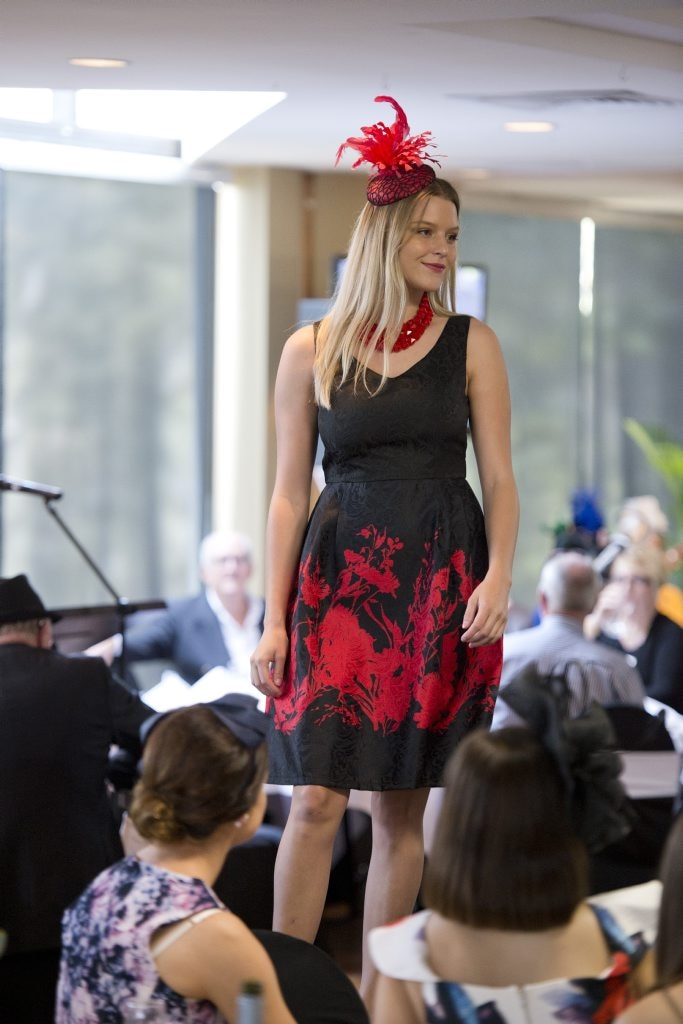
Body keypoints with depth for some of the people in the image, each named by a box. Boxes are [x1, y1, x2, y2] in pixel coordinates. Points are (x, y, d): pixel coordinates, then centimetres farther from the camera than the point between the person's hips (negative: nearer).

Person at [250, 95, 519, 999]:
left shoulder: (471, 345, 5)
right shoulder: (312, 352, 4)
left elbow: (499, 476, 3)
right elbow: (289, 491, 5)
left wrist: (499, 575, -12)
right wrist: (275, 618, -1)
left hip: (440, 581, 1)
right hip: (338, 577, -1)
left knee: (402, 805, 4)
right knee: (318, 798, -8)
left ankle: (377, 993, 13)